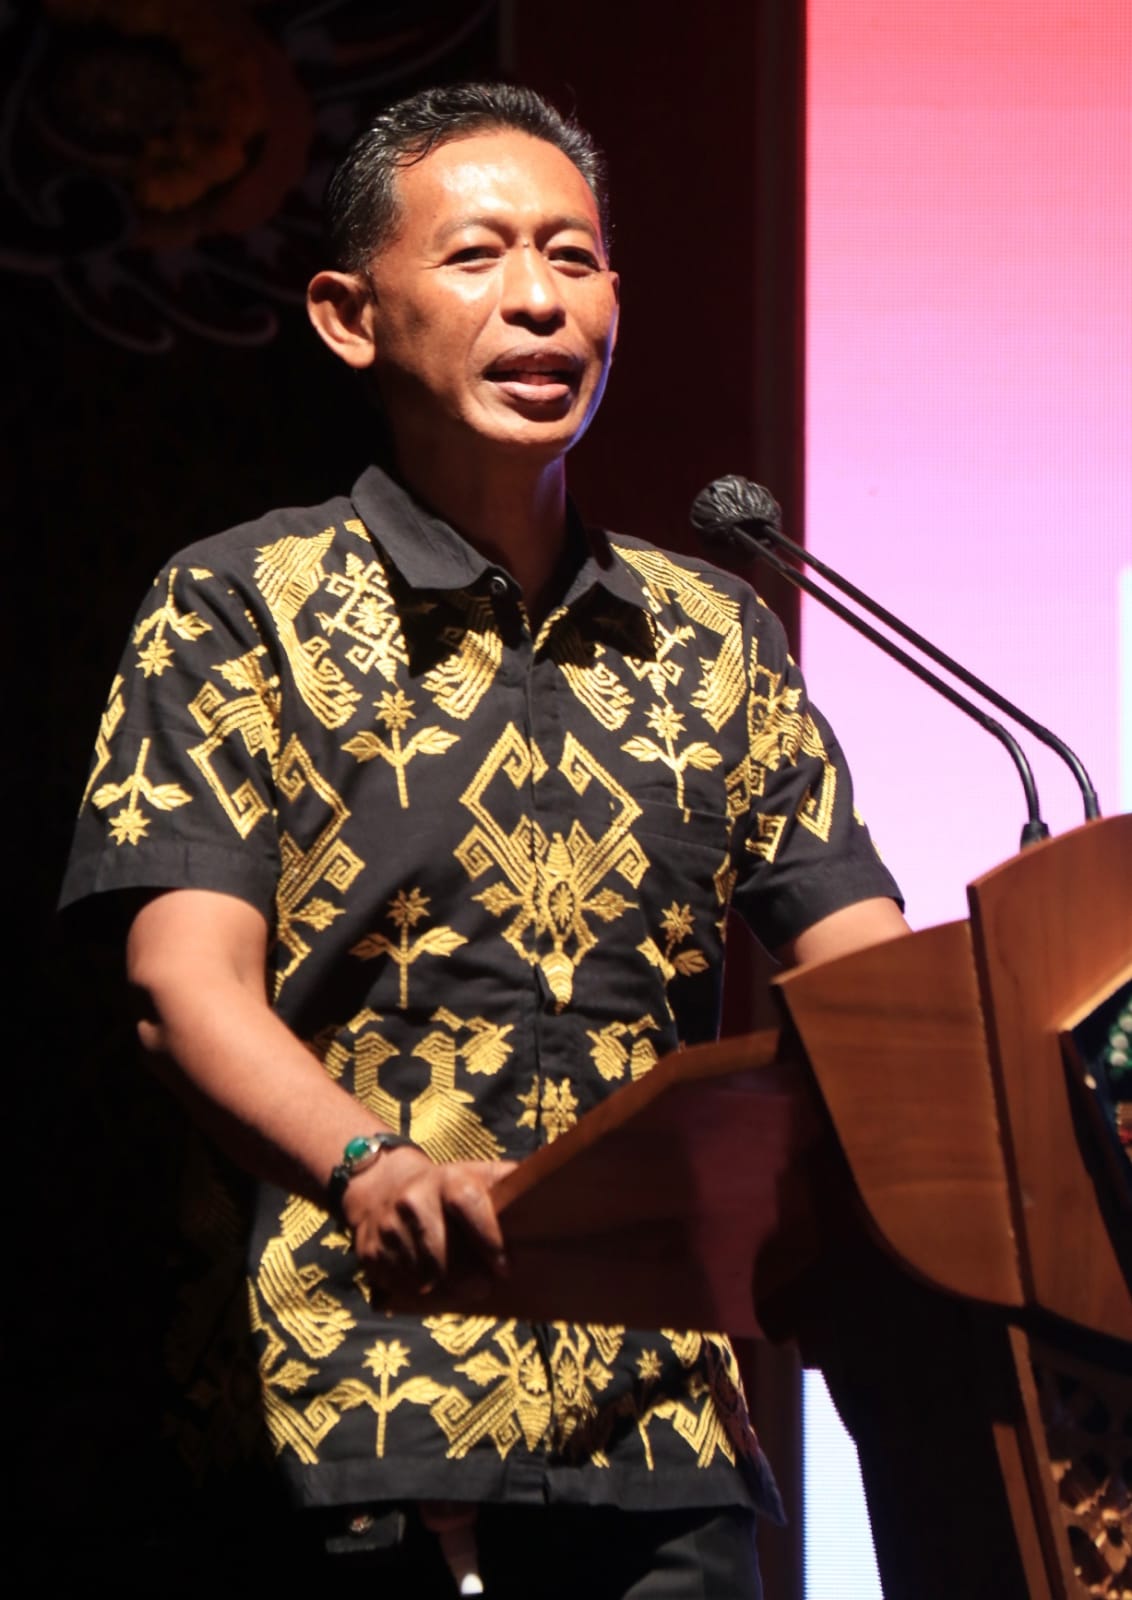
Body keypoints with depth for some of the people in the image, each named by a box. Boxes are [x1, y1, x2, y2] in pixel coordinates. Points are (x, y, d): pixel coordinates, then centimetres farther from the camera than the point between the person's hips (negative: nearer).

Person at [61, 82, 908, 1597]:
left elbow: (867, 965, 10)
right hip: (348, 1415, -3)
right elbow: (186, 976, -7)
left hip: (661, 1421, 4)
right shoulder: (241, 606, 4)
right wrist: (372, 1160, -28)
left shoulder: (711, 640, 17)